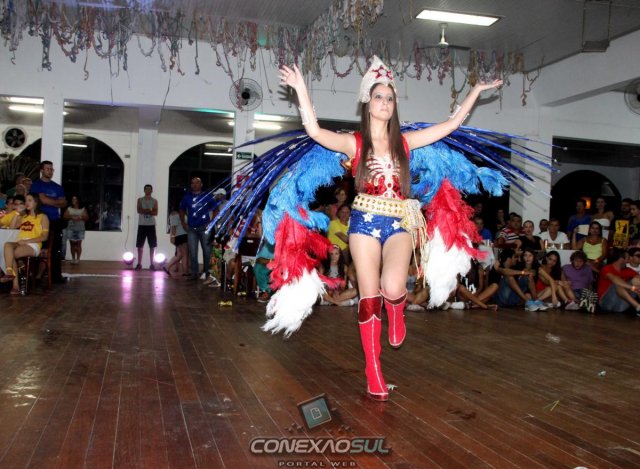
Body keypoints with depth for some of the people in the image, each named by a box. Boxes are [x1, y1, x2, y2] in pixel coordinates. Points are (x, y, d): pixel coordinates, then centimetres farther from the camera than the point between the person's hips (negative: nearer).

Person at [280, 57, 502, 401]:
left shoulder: (404, 141, 9)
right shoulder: (354, 142, 1)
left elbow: (451, 124, 12)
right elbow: (314, 131, -14)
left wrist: (476, 91, 13)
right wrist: (301, 90, -20)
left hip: (398, 224, 1)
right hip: (365, 222, -1)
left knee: (393, 288, -24)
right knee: (369, 297, 1)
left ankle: (396, 314, 16)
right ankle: (373, 371, 15)